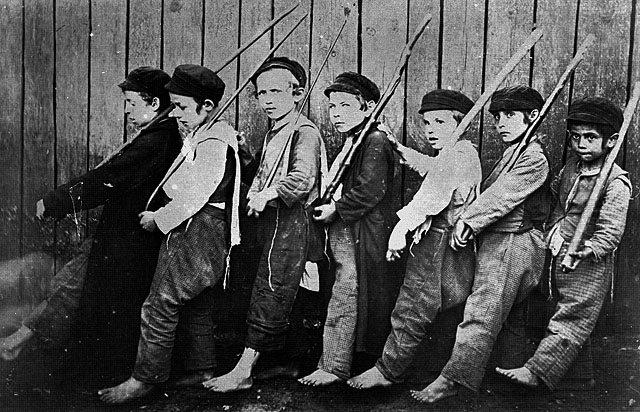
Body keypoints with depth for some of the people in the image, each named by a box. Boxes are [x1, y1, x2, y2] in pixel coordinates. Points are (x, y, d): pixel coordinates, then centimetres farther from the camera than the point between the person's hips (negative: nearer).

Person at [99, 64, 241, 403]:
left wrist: (158, 218, -10)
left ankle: (145, 378, 3)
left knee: (160, 306, -6)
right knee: (196, 305, 16)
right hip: (191, 232, 11)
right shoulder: (200, 137, 16)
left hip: (196, 232, -11)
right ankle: (201, 371, 27)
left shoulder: (214, 142, -16)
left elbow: (194, 197, -20)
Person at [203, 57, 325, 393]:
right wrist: (240, 158, 12)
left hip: (290, 220, -10)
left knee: (269, 292, -8)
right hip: (270, 219, 10)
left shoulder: (304, 132, -11)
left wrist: (267, 194, -33)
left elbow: (302, 178, -27)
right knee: (274, 292, 14)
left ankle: (243, 370, -6)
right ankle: (274, 352, 27)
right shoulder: (273, 134, 19)